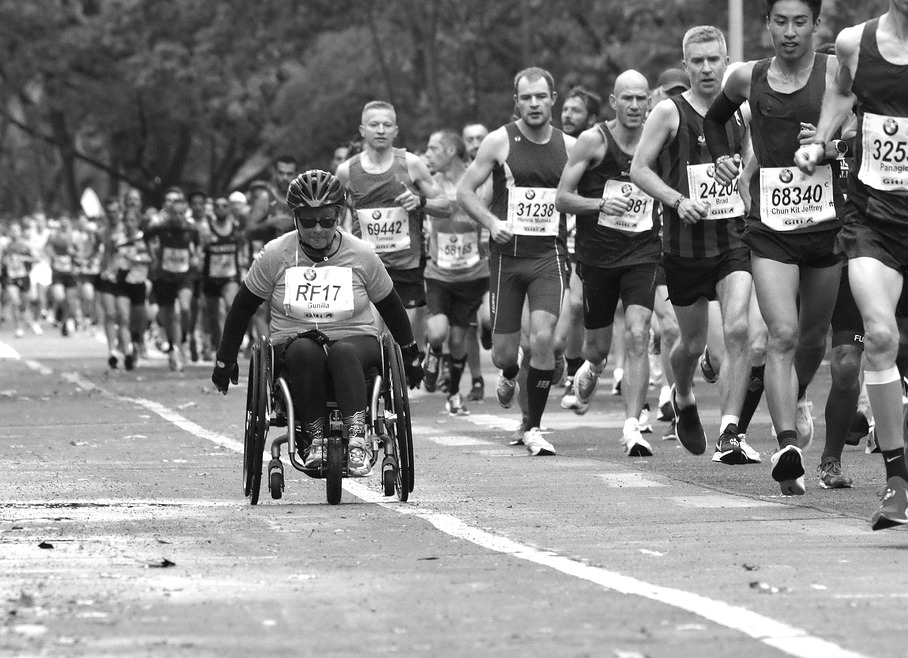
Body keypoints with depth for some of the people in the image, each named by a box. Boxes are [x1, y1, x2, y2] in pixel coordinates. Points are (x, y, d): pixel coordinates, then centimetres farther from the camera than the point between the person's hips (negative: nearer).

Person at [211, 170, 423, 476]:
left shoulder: (361, 255, 2)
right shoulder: (275, 255, -1)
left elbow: (391, 308, 15)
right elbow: (242, 308, 10)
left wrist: (410, 356, 22)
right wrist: (225, 360, 12)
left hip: (357, 340, 0)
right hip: (293, 345, 0)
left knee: (343, 352, -37)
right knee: (305, 350, -37)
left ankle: (357, 438, -50)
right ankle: (313, 437, -34)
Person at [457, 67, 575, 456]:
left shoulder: (569, 146, 5)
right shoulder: (500, 142, -2)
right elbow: (464, 191, 1)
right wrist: (492, 222, -14)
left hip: (549, 253, 0)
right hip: (507, 253, 0)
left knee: (543, 337, -19)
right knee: (504, 351, 3)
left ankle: (533, 428, -5)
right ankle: (509, 377, 44)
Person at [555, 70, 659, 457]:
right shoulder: (594, 141, -6)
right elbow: (562, 198, -6)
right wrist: (601, 204, -22)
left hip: (643, 254, 1)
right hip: (597, 254, 0)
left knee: (638, 335, -17)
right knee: (598, 346, 10)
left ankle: (632, 427, -18)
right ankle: (591, 371, 48)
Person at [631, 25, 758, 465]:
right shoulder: (670, 112, -5)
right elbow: (639, 169, -5)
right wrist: (678, 201, -19)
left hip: (734, 237, 1)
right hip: (685, 243, -1)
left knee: (737, 329, -18)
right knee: (693, 342, 11)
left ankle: (729, 435, -16)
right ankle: (683, 399, 45)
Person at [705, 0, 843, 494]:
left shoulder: (835, 72, -3)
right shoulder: (748, 79, 4)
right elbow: (715, 118, 26)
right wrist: (723, 157, 11)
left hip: (826, 222, 1)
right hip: (770, 228, 0)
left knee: (813, 335, 17)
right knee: (782, 336, -16)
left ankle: (798, 401, 49)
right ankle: (786, 447, -22)